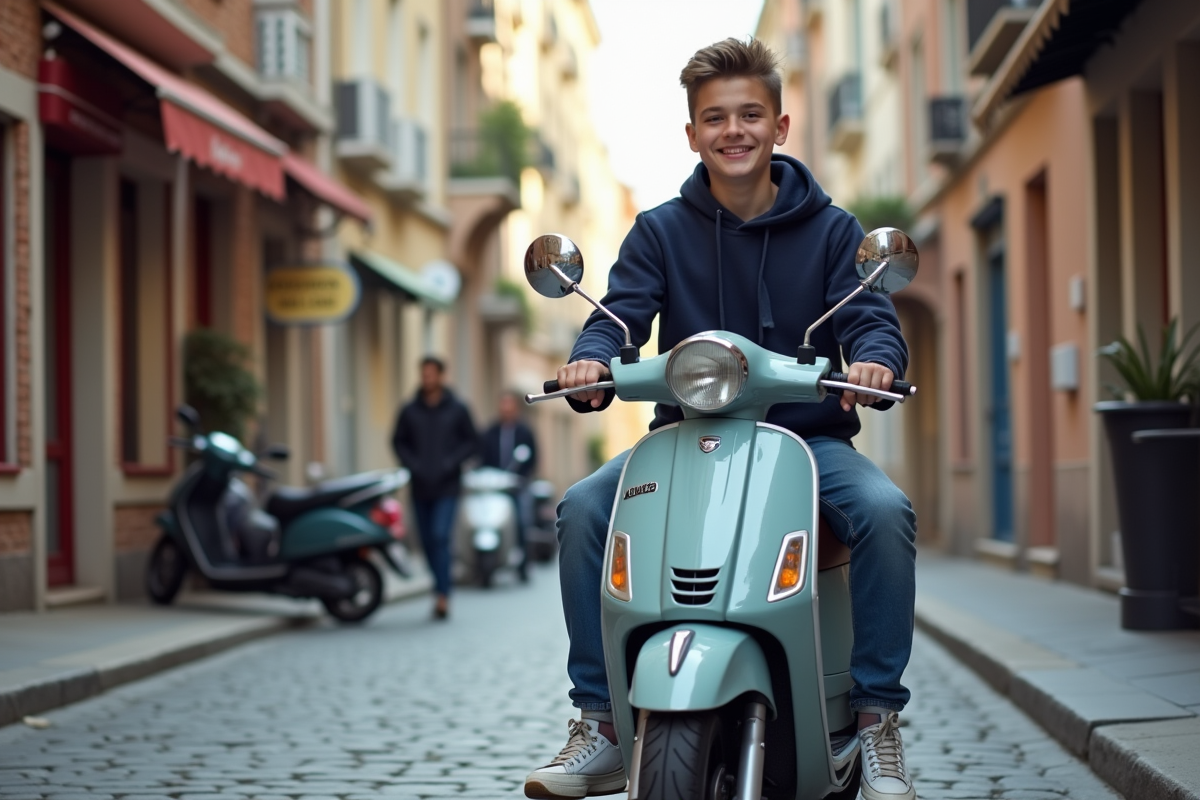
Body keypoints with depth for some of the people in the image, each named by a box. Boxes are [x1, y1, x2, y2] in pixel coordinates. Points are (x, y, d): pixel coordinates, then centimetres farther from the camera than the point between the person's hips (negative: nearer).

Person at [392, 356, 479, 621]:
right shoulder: (409, 411, 5)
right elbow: (399, 441, 12)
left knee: (441, 537, -15)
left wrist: (451, 462, -10)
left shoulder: (457, 410, 1)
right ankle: (442, 587, 22)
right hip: (420, 487, 3)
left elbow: (472, 441, 4)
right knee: (427, 540, 7)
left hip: (447, 487, -3)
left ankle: (442, 595, -16)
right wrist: (412, 463, -5)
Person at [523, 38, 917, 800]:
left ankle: (877, 717, -17)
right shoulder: (660, 231, 9)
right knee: (585, 508, -25)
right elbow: (620, 313, -4)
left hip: (808, 434, -1)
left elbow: (872, 317, -4)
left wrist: (872, 360, -29)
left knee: (885, 511, -31)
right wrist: (591, 361, -28)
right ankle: (601, 723, -16)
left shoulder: (830, 229, 7)